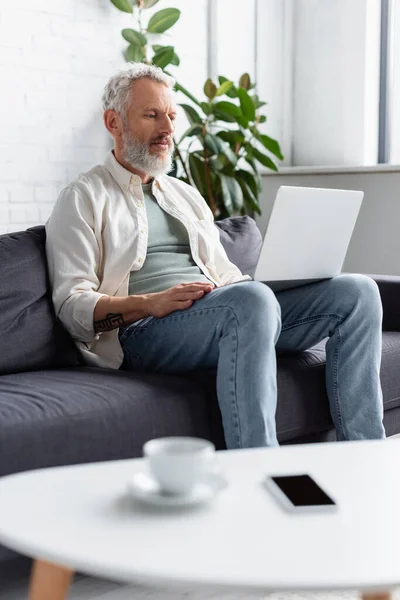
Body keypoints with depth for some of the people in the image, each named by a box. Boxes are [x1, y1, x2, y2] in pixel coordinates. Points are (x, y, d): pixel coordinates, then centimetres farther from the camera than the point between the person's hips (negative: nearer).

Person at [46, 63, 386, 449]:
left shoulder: (186, 195, 29)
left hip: (232, 316, 7)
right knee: (250, 299, -38)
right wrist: (150, 303, -20)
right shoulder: (83, 199, 8)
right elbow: (72, 305, -3)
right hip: (144, 331, -6)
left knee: (356, 290, -12)